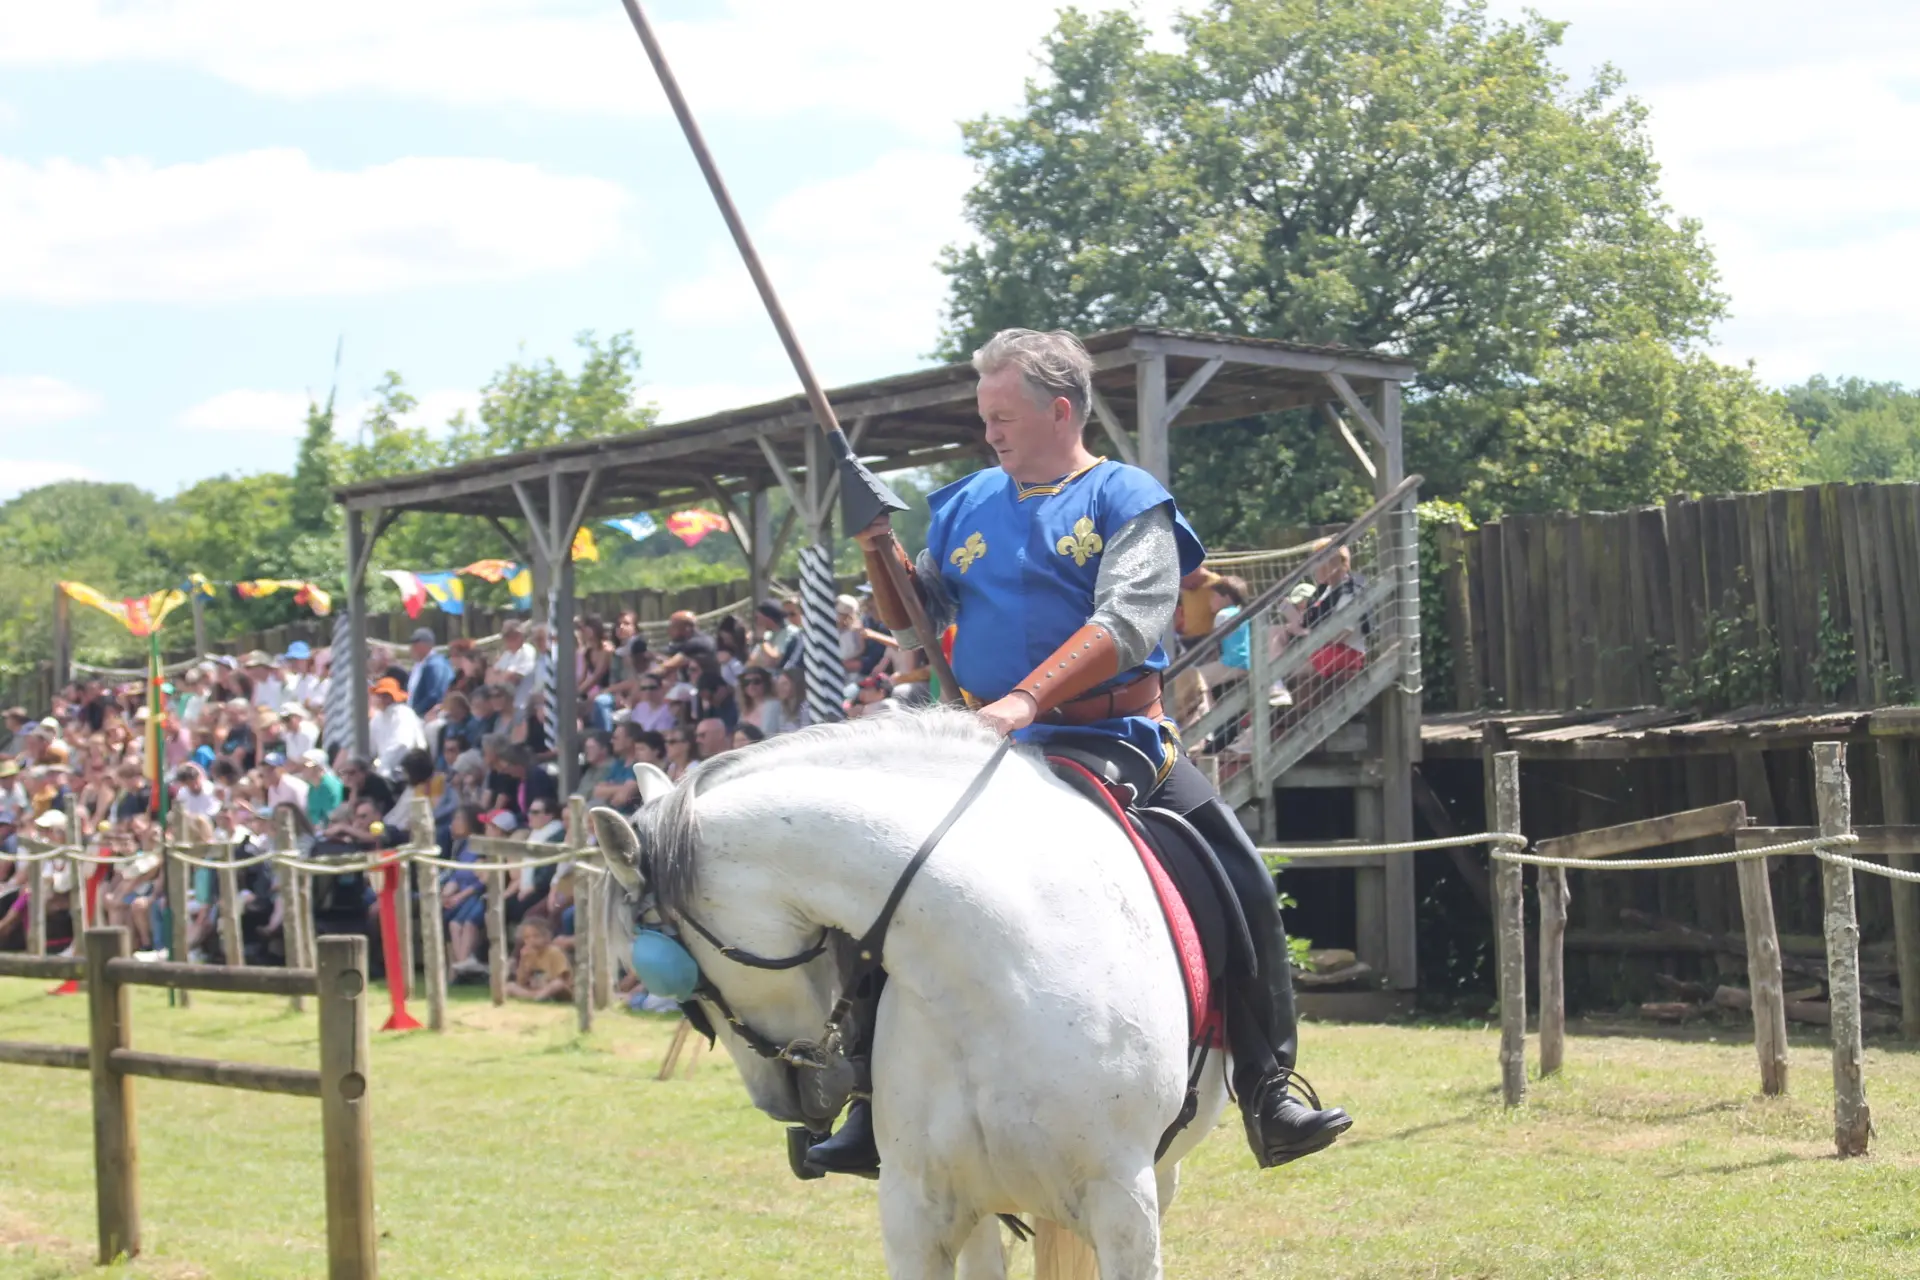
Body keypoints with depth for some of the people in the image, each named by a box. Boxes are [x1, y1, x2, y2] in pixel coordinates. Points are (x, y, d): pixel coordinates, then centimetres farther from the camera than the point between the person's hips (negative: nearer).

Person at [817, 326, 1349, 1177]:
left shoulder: (1127, 502, -2)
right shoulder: (966, 507, 12)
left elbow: (1125, 626, -16)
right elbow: (917, 626, 17)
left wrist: (1026, 700, -28)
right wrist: (880, 557, -2)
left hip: (1115, 744, -3)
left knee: (1243, 885, -15)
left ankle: (1269, 1093, -3)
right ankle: (872, 1117, 2)